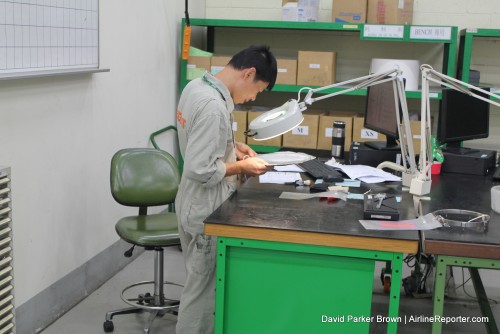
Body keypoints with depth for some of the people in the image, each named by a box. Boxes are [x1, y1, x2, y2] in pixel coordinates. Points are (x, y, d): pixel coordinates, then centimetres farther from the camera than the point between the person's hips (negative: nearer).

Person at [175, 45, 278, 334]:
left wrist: (233, 147, 6)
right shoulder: (214, 106, -28)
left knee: (203, 285, 22)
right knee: (203, 290, 5)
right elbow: (202, 171, -30)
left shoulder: (196, 86, 3)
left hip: (198, 207, 10)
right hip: (206, 212, -10)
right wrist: (242, 166, -16)